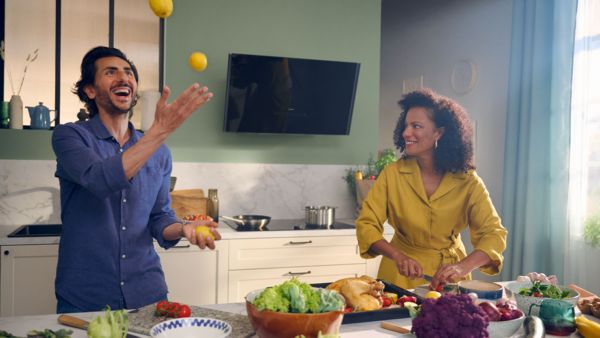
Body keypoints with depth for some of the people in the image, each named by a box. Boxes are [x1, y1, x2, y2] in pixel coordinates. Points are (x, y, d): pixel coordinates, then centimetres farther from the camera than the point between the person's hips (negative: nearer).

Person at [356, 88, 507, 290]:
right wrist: (398, 256, -27)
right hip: (401, 276, -1)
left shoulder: (467, 181, -7)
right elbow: (366, 224, -10)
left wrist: (463, 267, -29)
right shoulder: (392, 174, -8)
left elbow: (494, 233, -11)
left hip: (448, 274, 1)